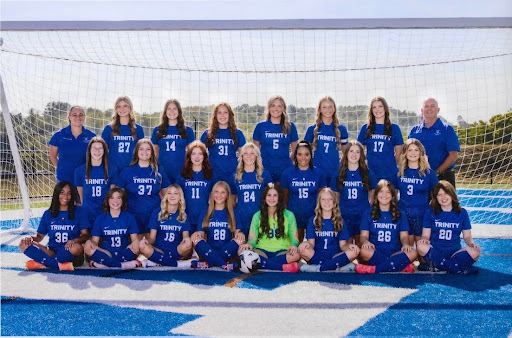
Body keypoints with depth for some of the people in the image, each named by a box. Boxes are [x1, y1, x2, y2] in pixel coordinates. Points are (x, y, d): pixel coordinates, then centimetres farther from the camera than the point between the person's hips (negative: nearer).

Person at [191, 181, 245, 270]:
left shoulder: (233, 214, 13)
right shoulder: (205, 214, 14)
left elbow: (237, 232, 5)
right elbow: (202, 232, 7)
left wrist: (239, 234, -19)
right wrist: (197, 234, -17)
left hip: (227, 252, 0)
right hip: (209, 251, 0)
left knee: (240, 239, -27)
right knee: (195, 239, -26)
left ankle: (209, 263, -30)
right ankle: (225, 265, -33)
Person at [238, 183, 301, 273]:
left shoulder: (289, 215, 11)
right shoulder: (257, 216, 13)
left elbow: (294, 238, 8)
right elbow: (252, 238, 7)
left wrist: (293, 245, -17)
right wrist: (249, 244, -18)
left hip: (281, 251, -1)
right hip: (262, 251, 1)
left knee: (296, 255, -36)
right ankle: (283, 267, -34)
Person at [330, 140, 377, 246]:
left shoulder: (368, 173, 3)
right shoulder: (338, 174, 4)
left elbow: (372, 196, 9)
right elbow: (336, 197, 9)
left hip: (363, 215, 0)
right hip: (344, 216, 0)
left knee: (361, 244, 4)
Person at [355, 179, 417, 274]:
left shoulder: (400, 215, 18)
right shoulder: (368, 214, 14)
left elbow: (404, 236, 9)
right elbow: (364, 235, 6)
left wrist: (405, 244, -16)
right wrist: (366, 242, -19)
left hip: (395, 253, 1)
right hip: (375, 253, -1)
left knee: (412, 253, -31)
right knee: (364, 251, -35)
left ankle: (374, 269, -33)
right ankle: (403, 266, -28)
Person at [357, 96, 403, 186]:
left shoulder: (394, 128, 6)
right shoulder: (365, 128, 8)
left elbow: (398, 152, 10)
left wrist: (391, 165, 7)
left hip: (390, 174, -1)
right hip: (370, 172, 1)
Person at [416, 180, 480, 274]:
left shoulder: (462, 213, 10)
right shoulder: (430, 212, 6)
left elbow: (467, 236, 12)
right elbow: (425, 235, 3)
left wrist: (471, 243, -11)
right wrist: (424, 240, -21)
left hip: (455, 253, 1)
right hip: (435, 253, -1)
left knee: (474, 252, -29)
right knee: (421, 247, -34)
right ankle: (459, 269, -28)